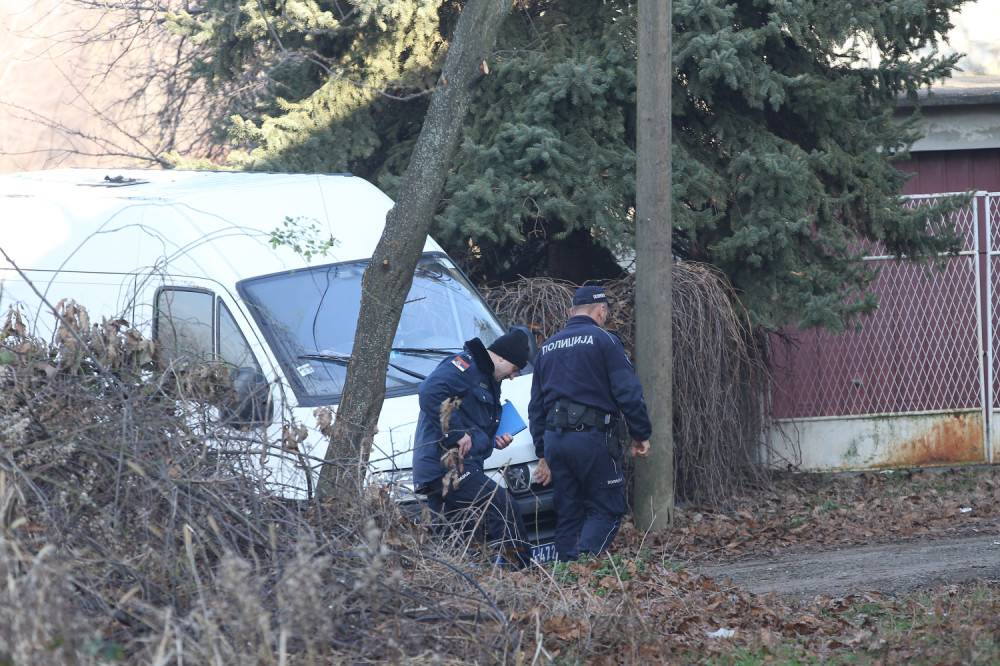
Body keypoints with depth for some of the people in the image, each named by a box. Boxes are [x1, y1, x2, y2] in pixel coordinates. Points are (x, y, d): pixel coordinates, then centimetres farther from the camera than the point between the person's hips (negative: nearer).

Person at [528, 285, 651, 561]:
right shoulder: (604, 340, -2)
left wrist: (543, 455, 24)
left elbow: (536, 406, 21)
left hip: (554, 438, 6)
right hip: (593, 436, -6)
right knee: (606, 510, -2)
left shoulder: (547, 348, 19)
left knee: (567, 515, 11)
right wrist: (641, 434, -1)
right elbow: (628, 391, -10)